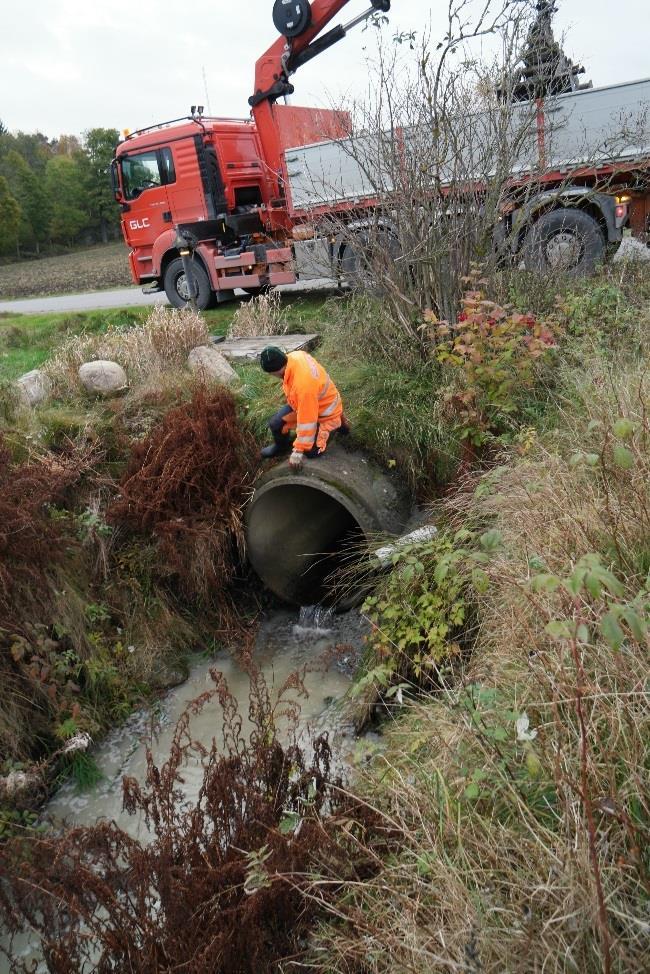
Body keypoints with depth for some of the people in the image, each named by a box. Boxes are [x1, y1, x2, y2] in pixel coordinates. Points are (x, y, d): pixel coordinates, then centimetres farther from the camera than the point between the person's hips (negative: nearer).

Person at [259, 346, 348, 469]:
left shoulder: (303, 385, -45)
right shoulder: (294, 356, -22)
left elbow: (306, 421, -37)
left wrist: (298, 451, -28)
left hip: (325, 411, -8)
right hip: (304, 403, 8)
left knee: (311, 452, -7)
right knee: (275, 423, -2)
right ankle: (281, 445, 31)